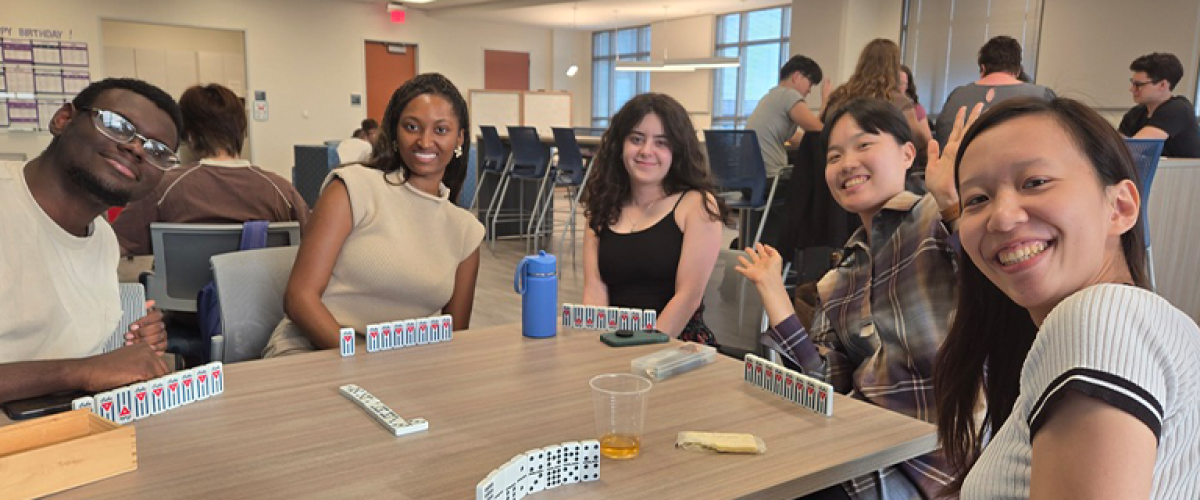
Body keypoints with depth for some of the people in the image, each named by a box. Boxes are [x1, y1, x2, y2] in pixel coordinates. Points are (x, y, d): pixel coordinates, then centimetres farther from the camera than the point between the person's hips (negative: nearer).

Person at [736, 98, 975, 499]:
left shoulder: (940, 219, -3)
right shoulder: (837, 284, 15)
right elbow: (828, 389, 6)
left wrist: (953, 202, -30)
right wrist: (773, 292, 7)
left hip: (934, 460, -5)